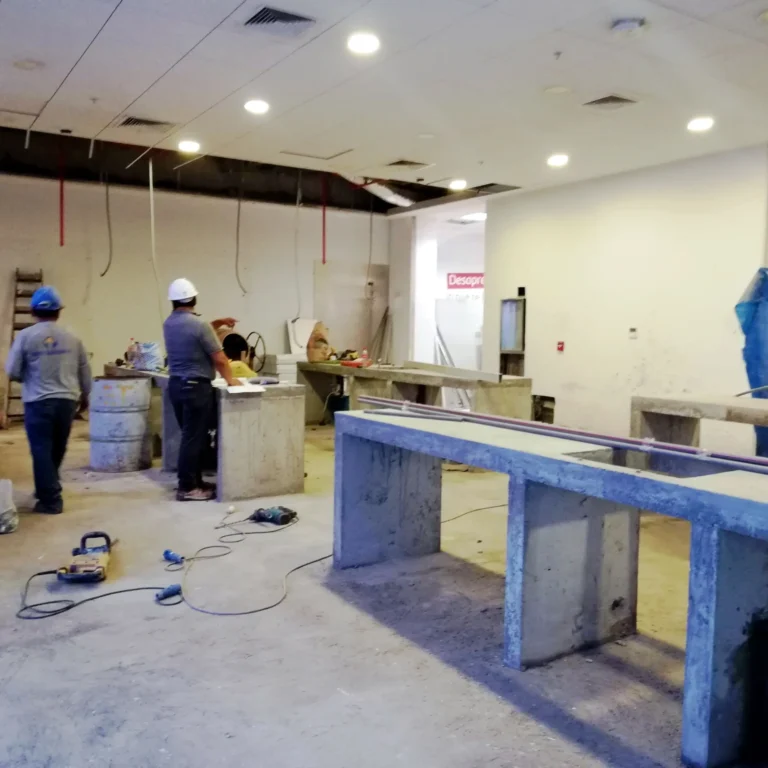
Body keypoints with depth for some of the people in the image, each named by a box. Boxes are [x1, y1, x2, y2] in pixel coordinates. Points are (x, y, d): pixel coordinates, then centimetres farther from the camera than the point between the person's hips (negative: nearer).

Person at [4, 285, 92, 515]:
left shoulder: (25, 336, -6)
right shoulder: (72, 338, 2)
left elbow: (12, 372, -4)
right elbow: (85, 372, 9)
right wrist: (84, 396, 25)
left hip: (38, 402, -3)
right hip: (67, 401, 3)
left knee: (42, 451, 5)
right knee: (57, 449, 19)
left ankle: (51, 500, 5)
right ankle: (48, 489, 35)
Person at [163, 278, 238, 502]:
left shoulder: (169, 323, 8)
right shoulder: (199, 324, -17)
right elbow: (219, 359, -13)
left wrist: (218, 323, 25)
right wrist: (230, 379, 1)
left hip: (176, 384, 8)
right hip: (196, 387, -8)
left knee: (190, 436, 16)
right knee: (194, 438, -2)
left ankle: (194, 481, 24)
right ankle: (187, 488, 3)